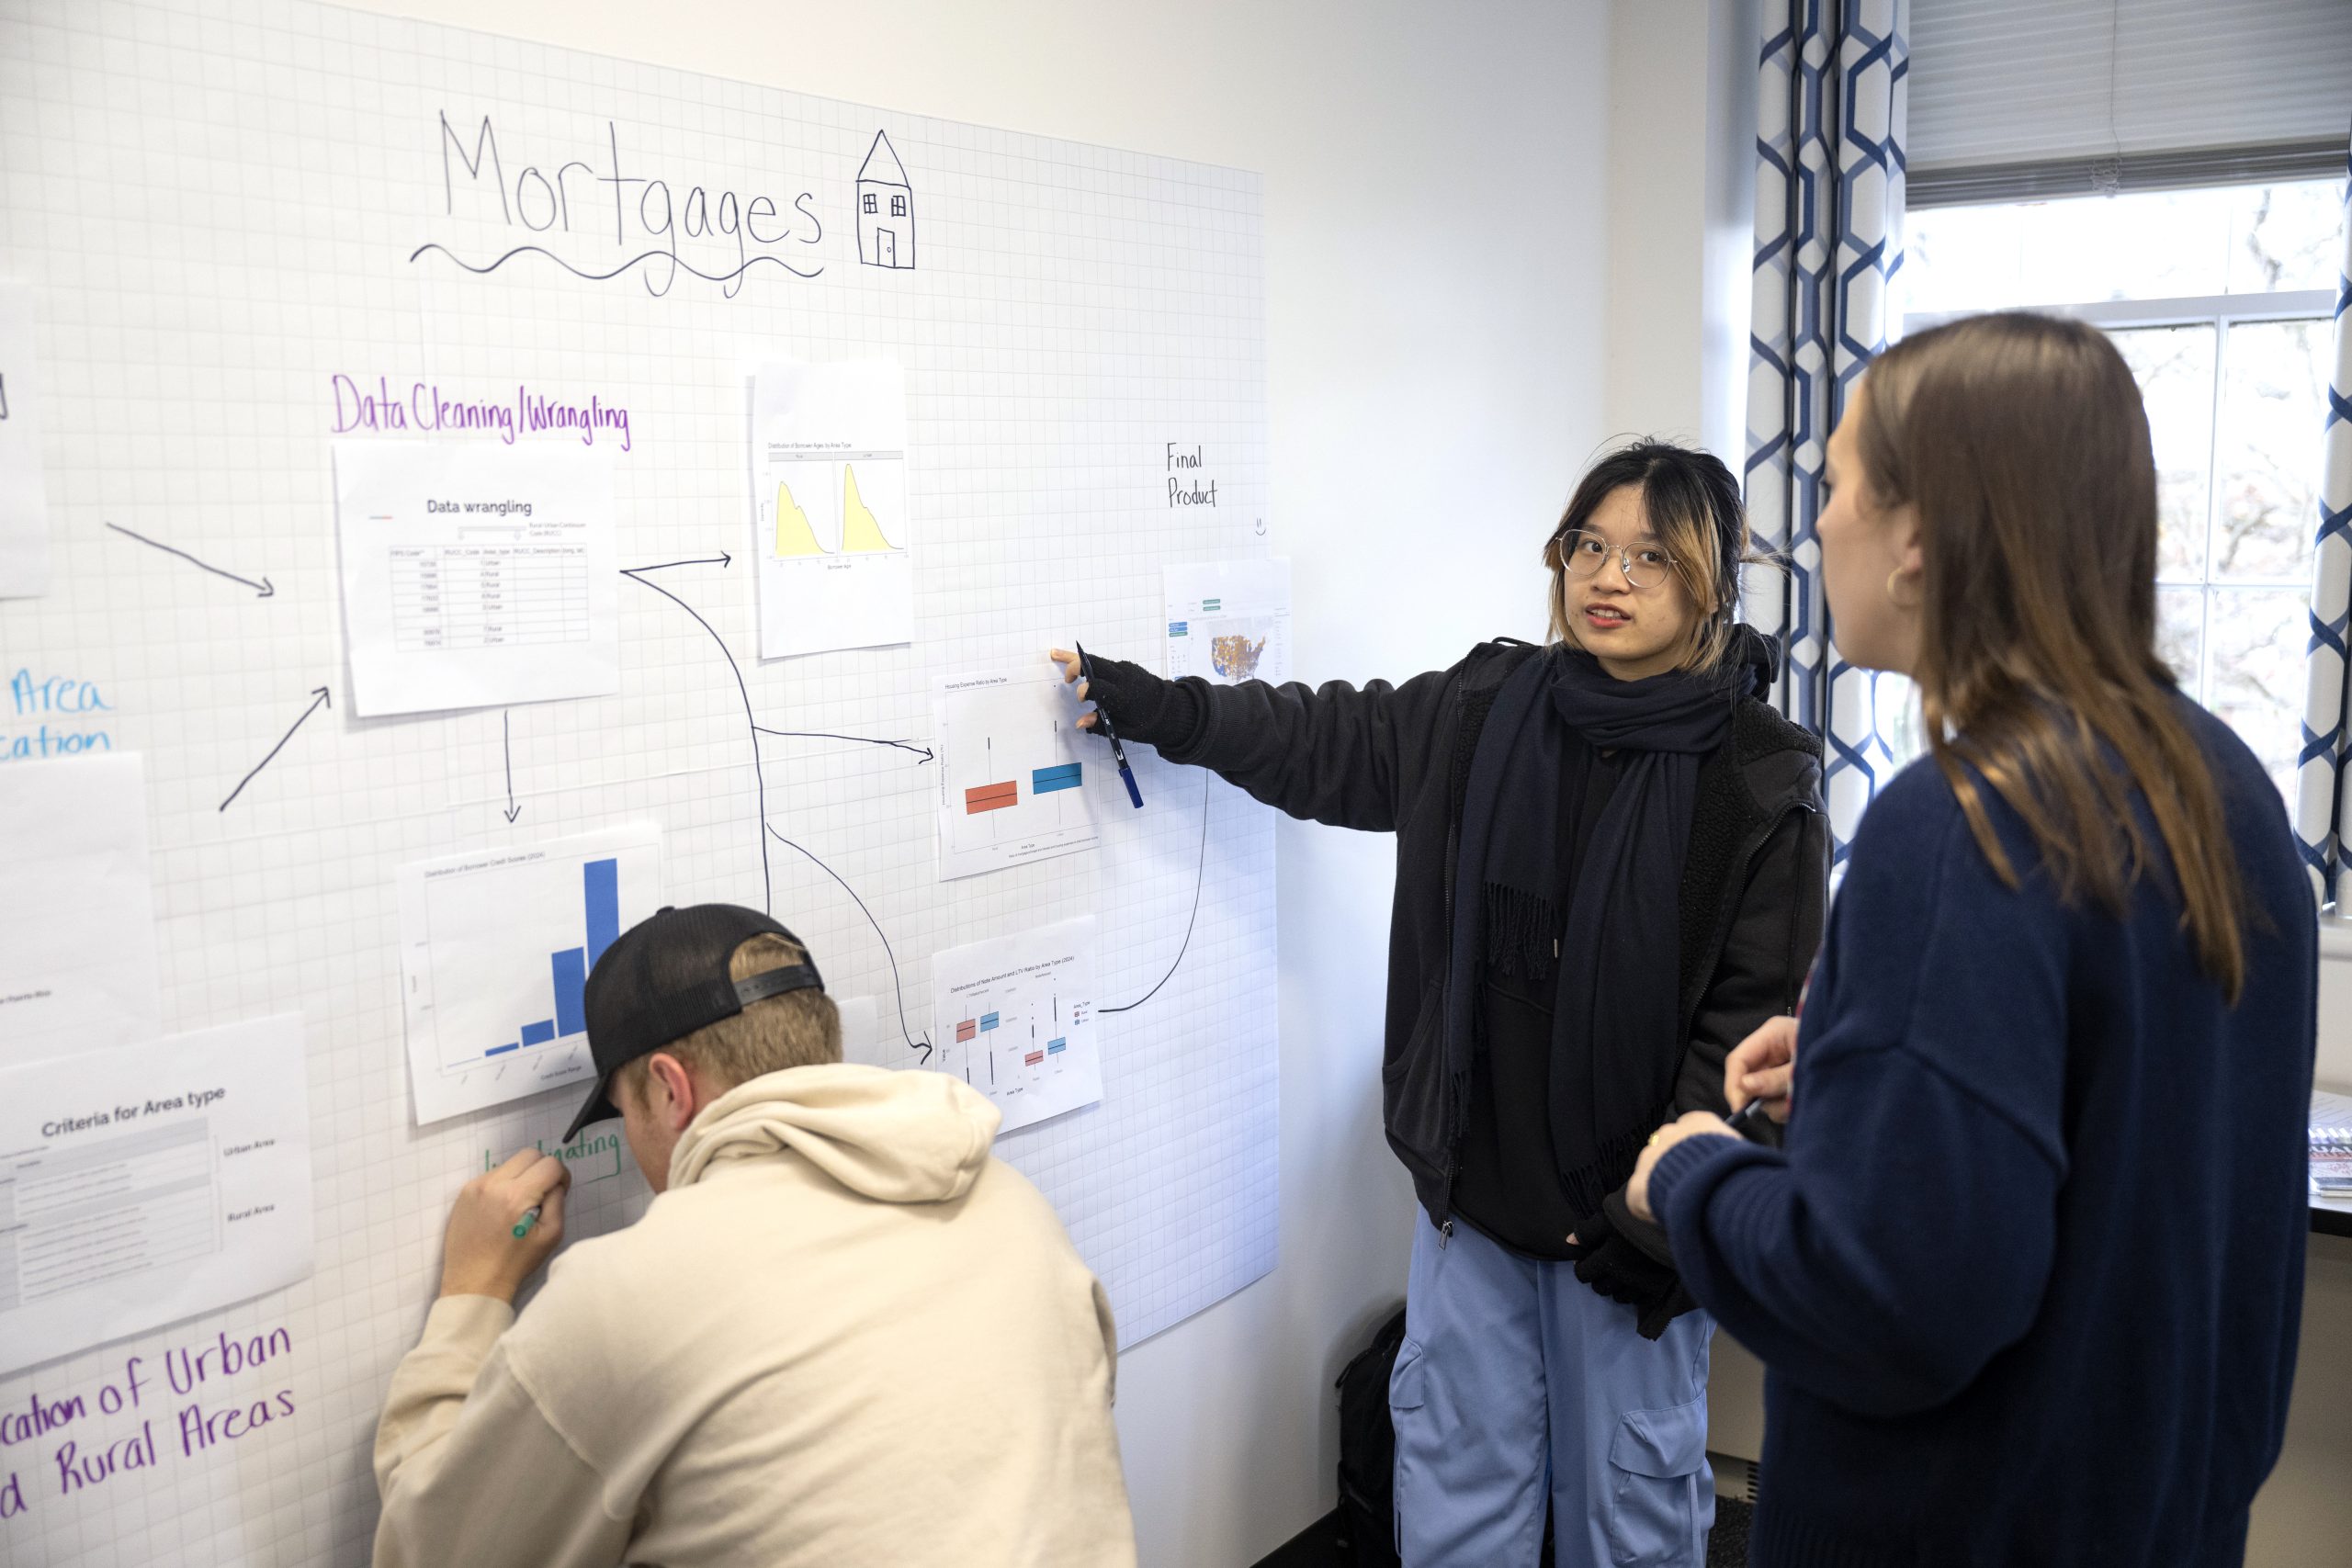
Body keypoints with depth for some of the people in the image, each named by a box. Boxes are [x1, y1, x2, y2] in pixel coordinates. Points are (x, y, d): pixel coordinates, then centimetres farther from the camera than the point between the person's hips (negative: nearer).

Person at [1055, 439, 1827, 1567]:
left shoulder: (1761, 781, -11)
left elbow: (1754, 1014, -12)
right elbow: (1328, 743, 11)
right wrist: (1151, 707, 6)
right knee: (1455, 1474, 16)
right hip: (1473, 1174, 4)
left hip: (1627, 1197, -3)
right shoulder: (1484, 711, 0)